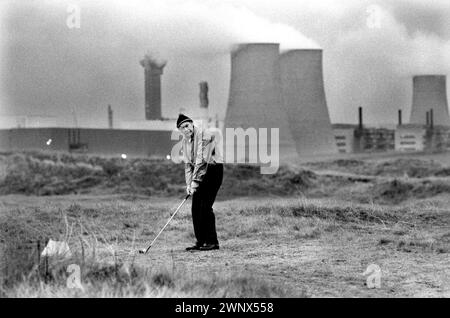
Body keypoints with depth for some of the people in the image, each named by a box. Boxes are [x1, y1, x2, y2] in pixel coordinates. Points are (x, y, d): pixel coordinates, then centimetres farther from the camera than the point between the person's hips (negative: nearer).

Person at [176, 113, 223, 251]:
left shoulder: (203, 134, -17)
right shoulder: (185, 141, 10)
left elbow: (201, 159, -22)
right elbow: (188, 164, 12)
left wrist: (195, 181, -23)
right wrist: (188, 184, -1)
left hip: (214, 169, -8)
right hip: (200, 172, 8)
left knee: (205, 206, -14)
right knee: (195, 208, 4)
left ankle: (212, 242, -9)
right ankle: (201, 241, 11)